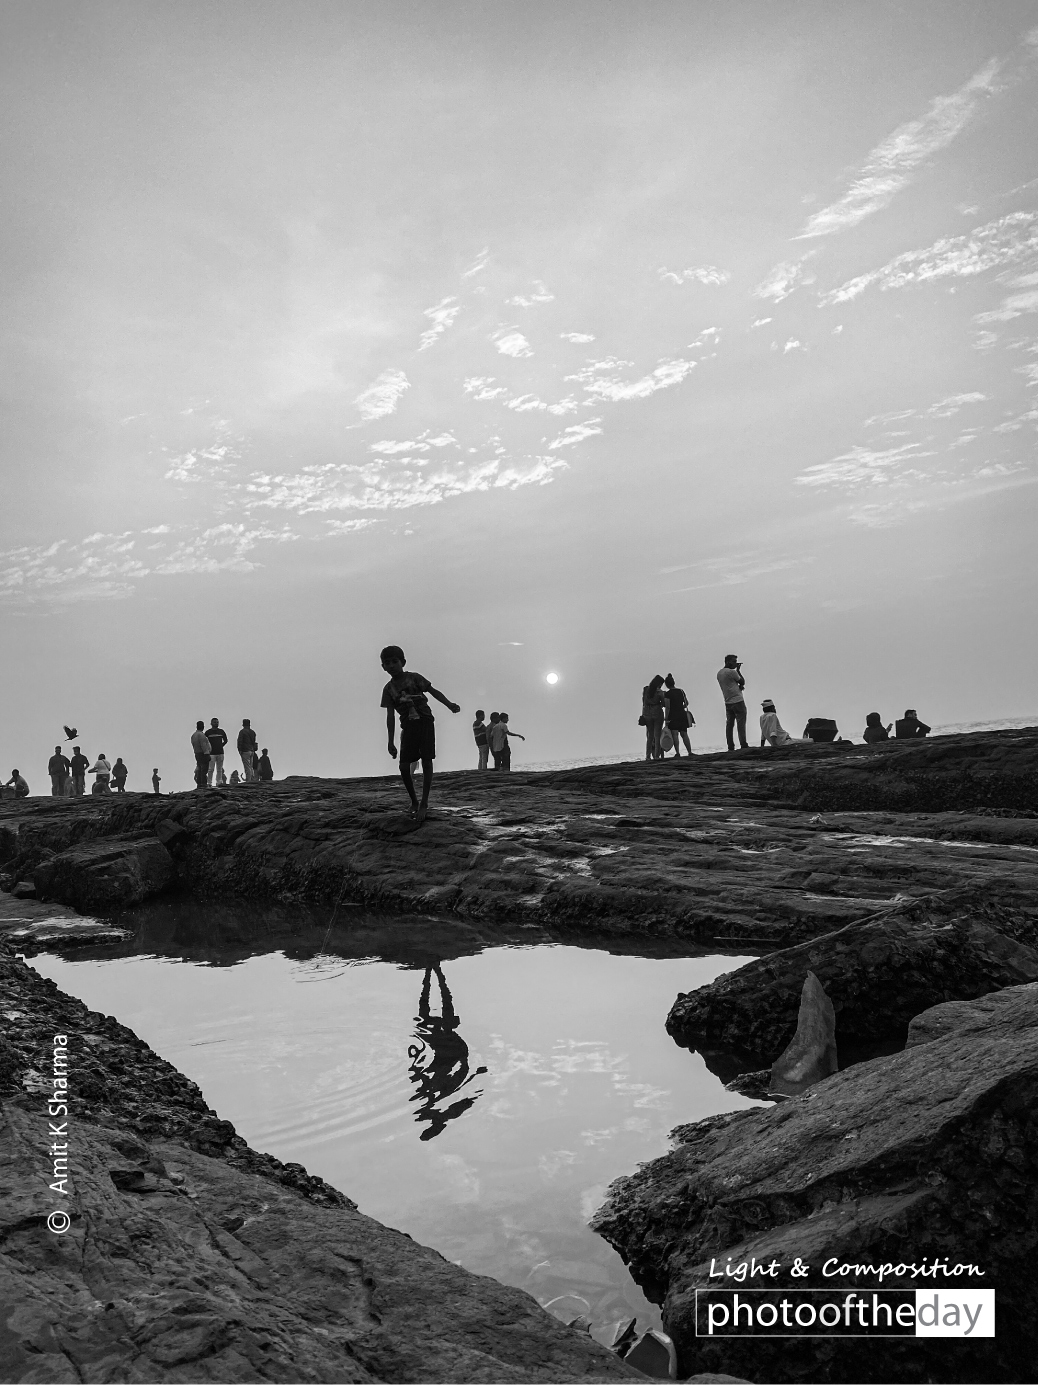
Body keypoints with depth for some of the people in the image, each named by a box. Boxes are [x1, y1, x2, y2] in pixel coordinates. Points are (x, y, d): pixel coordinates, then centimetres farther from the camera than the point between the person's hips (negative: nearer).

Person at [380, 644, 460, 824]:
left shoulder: (414, 678, 1)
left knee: (426, 762, -10)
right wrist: (390, 742, 0)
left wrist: (449, 704, -15)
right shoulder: (388, 689, 6)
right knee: (404, 766, -6)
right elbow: (390, 716, 4)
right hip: (408, 727, 3)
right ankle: (413, 801, 12)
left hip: (425, 722, -2)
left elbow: (433, 691, 1)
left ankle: (424, 804, -8)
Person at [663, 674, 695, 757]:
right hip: (682, 715, 5)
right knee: (684, 734, 11)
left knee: (674, 735, -5)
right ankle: (690, 752, 10)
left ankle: (677, 753, -14)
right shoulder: (681, 691, 6)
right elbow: (686, 703, 10)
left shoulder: (667, 694, -9)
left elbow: (668, 708, -12)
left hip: (673, 716, -5)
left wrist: (666, 719, -9)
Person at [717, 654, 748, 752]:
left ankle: (730, 747, 2)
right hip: (738, 701, -7)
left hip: (727, 702, 7)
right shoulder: (732, 672, -13)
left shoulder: (719, 673, 12)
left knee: (729, 725, 5)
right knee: (741, 725, -5)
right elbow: (743, 682, 0)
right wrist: (738, 670, 9)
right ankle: (743, 746, -8)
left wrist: (739, 686, 5)